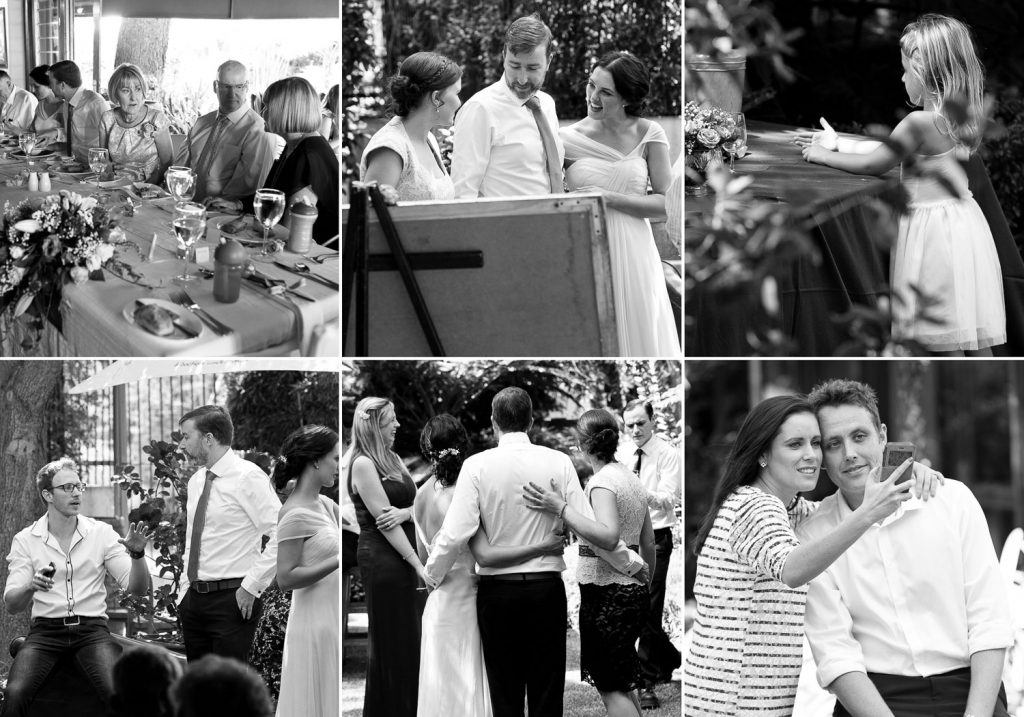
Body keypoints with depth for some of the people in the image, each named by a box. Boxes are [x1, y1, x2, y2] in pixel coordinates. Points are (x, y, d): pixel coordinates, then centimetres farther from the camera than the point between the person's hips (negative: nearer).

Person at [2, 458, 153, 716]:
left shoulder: (102, 533, 7)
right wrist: (30, 588, -26)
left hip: (92, 629, 0)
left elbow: (138, 588, 3)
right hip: (46, 630, 0)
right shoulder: (25, 540, 5)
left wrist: (137, 554, -17)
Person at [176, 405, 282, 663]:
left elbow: (283, 535, -16)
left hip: (231, 600, -8)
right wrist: (184, 592, 16)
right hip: (193, 600, 8)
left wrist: (251, 586, -16)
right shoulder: (196, 481, 14)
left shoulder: (247, 477, -10)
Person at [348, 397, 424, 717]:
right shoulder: (363, 464, -11)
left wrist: (405, 512, -16)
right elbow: (383, 518, -16)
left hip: (403, 557, 8)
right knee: (390, 646, -3)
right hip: (381, 559, -8)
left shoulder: (393, 460, 13)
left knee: (408, 640, 10)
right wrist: (418, 564, -18)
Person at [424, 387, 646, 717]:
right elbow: (587, 526, -5)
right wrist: (629, 562, 9)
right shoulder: (557, 462, -3)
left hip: (496, 593, 0)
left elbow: (455, 534, -11)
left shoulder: (476, 465, -5)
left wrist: (432, 575, 7)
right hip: (546, 590, 0)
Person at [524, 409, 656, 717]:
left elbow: (608, 535, -30)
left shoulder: (602, 481, -15)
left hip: (606, 590, -9)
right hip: (635, 591, 9)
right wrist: (645, 582, 30)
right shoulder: (633, 480, 11)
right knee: (623, 683, 18)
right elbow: (649, 544, 17)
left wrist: (561, 508, -31)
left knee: (610, 688, -4)